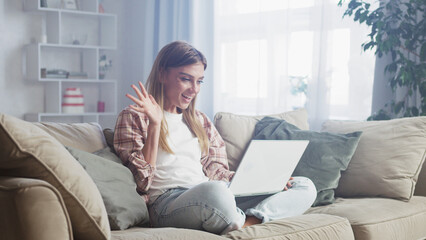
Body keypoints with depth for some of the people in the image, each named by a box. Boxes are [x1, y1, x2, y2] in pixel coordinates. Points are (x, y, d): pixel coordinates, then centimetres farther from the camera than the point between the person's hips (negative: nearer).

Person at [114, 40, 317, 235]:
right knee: (214, 191, -43)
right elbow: (142, 183, -3)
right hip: (168, 203, -7)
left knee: (305, 187, -6)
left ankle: (248, 222, -30)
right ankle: (239, 226, -14)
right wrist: (154, 125, -12)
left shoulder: (200, 121, 26)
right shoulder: (134, 117, 7)